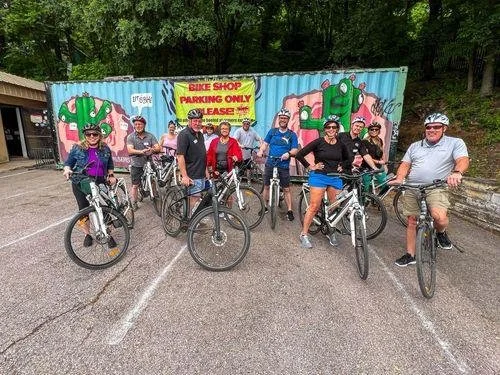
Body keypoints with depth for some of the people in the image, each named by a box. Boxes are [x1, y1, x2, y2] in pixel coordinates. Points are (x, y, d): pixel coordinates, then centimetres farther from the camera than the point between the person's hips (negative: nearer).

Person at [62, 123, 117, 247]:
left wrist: (111, 176, 4)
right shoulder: (77, 148, -2)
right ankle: (87, 235, 27)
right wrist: (67, 170, -16)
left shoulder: (105, 149, 3)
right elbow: (68, 163, 5)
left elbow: (110, 164, 16)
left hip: (100, 183, 1)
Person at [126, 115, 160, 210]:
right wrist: (141, 151, -35)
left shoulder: (150, 136, 1)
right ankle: (134, 203, 19)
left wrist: (152, 150, -32)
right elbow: (130, 150, -16)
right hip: (136, 165, -1)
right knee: (135, 185, 6)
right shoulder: (130, 137, -2)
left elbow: (158, 148, -8)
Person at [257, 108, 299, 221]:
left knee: (286, 189, 3)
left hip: (284, 166, -2)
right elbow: (265, 143, 6)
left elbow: (295, 150, -5)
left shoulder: (292, 135, 2)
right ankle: (265, 206, 25)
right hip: (270, 164, 2)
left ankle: (289, 210, 12)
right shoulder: (272, 131, 8)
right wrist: (261, 150, -15)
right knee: (266, 186, 10)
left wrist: (288, 153, -26)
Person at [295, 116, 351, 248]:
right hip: (319, 177, -4)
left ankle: (331, 233, 28)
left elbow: (348, 159, 25)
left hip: (335, 178, 5)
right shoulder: (319, 142, -6)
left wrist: (342, 167, 9)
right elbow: (300, 154, -7)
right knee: (314, 207, -5)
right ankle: (304, 234, 7)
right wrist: (310, 166, -6)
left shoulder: (341, 145, 7)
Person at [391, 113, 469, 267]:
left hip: (436, 189, -3)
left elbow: (463, 160, -10)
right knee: (412, 222, 8)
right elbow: (405, 165, 10)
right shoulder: (415, 146, 16)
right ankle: (410, 255, 22)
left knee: (439, 216, -29)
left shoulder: (455, 143, 5)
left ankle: (441, 233, 9)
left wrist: (457, 172, -33)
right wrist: (399, 178, -10)